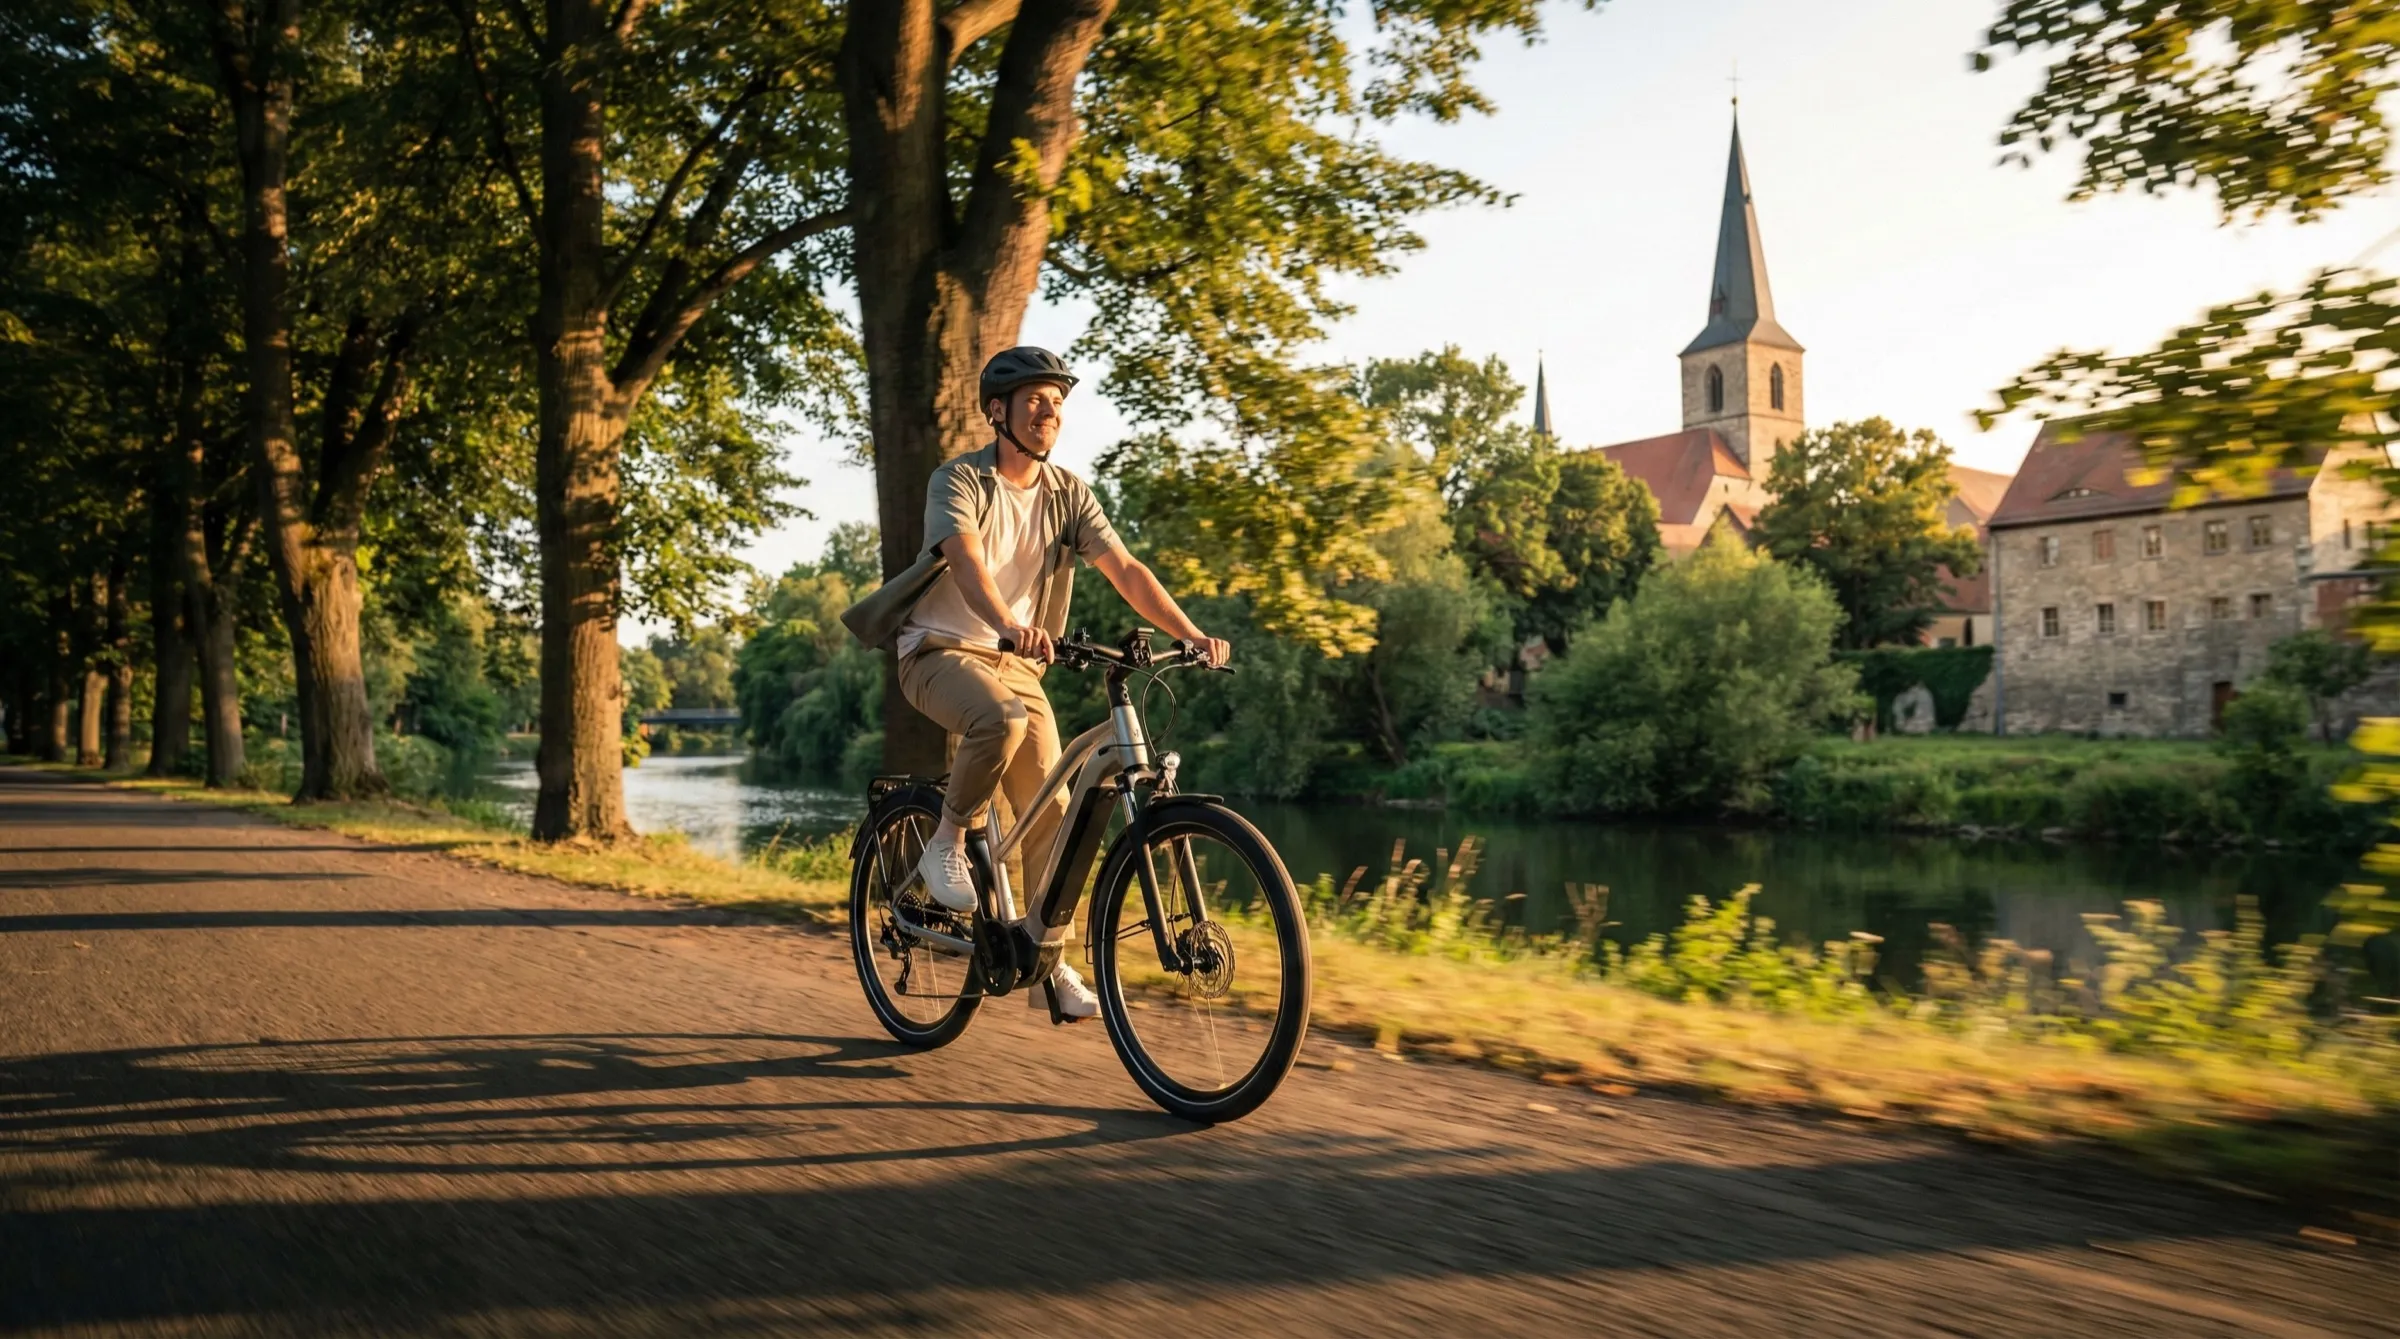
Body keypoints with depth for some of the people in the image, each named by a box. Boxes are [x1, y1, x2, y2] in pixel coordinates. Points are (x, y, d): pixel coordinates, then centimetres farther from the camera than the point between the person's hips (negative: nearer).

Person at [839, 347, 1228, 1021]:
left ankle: (1051, 963, 6)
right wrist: (1010, 625, -51)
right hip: (941, 651, -5)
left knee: (1051, 812, -4)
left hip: (1017, 661, 5)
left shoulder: (1068, 492, 2)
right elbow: (966, 561, -31)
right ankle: (948, 843, -13)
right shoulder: (960, 480, -13)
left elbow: (1126, 570, -7)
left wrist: (1193, 633, -21)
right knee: (1001, 718, -38)